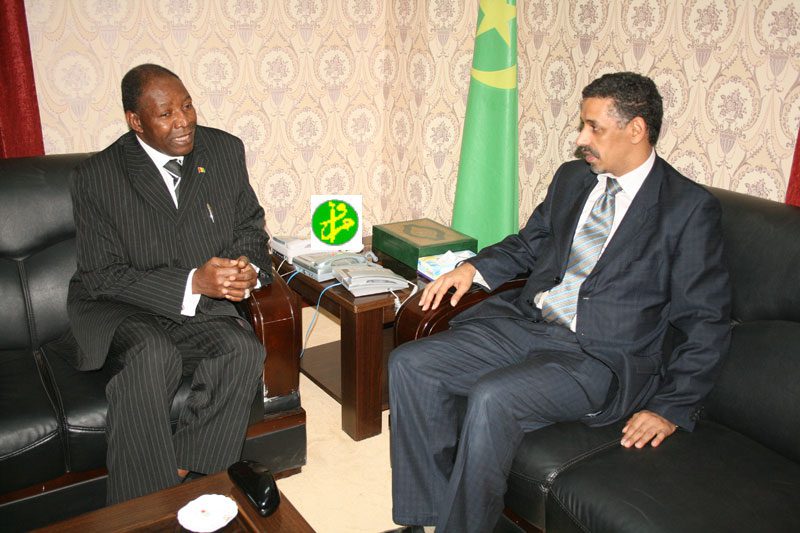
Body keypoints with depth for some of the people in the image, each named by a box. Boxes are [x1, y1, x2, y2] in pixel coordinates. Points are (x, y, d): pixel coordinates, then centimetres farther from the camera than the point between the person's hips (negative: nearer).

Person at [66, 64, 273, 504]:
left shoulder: (225, 150, 0)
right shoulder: (98, 176, -11)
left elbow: (249, 225, 11)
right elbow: (103, 277, -12)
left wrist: (249, 269, -13)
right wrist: (191, 283, -26)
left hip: (201, 303, 3)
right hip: (117, 308, -3)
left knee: (244, 351, -27)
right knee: (153, 356, -35)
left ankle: (183, 471, -13)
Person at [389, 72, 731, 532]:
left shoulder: (689, 208, -6)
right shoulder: (572, 178, 13)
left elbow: (708, 322, -5)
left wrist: (672, 407, -10)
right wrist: (473, 267, 6)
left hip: (602, 357, -6)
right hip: (524, 323, 7)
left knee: (492, 398, -32)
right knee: (410, 365, -11)